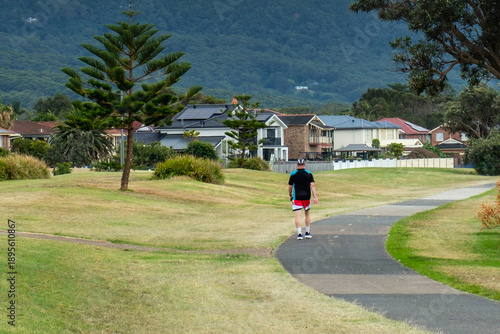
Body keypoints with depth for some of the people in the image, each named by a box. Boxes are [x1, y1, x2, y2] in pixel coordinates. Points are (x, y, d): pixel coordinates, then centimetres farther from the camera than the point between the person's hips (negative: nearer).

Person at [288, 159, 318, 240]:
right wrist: (315, 197, -9)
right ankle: (307, 233, 20)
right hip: (306, 197, 2)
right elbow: (312, 186, -6)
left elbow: (290, 187, 2)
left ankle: (299, 234, -12)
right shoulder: (309, 174, 2)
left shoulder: (293, 174, 0)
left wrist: (290, 195, 19)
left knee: (298, 215, -3)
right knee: (307, 213, 17)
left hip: (296, 197, -2)